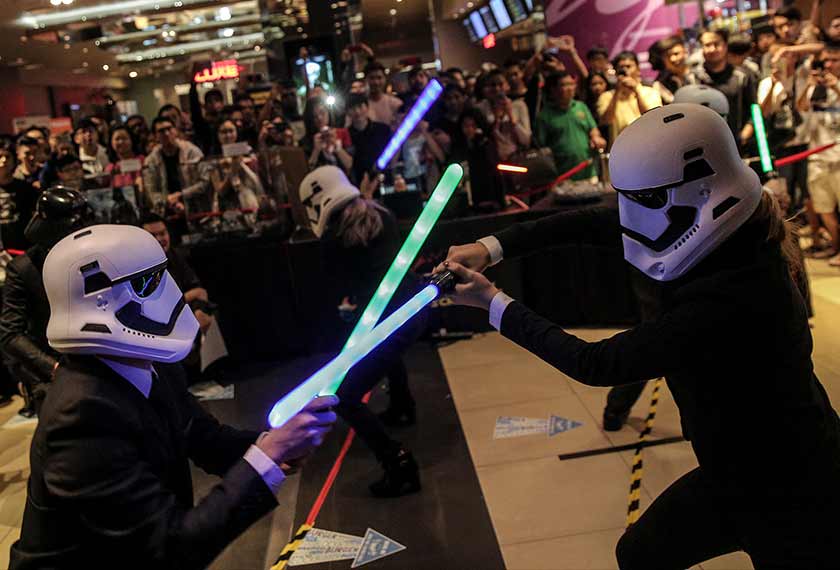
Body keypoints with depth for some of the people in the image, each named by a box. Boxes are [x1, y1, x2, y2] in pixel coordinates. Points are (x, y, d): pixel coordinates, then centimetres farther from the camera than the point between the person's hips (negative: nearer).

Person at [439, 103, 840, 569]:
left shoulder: (730, 299, -35)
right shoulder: (715, 234, -10)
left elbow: (595, 365, -28)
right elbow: (590, 222, -5)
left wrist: (493, 303, -20)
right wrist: (492, 248, -14)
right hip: (734, 469, 7)